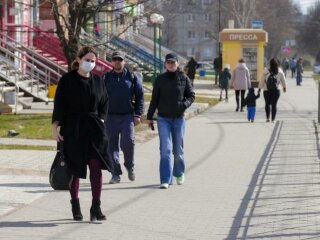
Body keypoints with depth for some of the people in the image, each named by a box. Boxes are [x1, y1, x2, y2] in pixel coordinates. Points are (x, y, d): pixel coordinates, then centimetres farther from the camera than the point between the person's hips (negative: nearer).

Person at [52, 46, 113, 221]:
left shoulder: (98, 80, 7)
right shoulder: (67, 80, -3)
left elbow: (104, 102, 17)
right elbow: (59, 105, -4)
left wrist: (101, 120, 5)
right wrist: (55, 128, -10)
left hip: (94, 129, 2)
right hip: (72, 129, -2)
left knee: (96, 166, -10)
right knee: (74, 169, 4)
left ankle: (96, 207, -6)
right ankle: (75, 206, 17)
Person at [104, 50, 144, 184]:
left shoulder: (132, 77, 6)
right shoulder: (106, 78, 9)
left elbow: (140, 97, 7)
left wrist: (138, 115, -1)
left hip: (127, 116, -2)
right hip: (110, 117, 2)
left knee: (128, 141, -16)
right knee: (112, 145, -1)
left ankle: (130, 166, 9)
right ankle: (116, 174, 5)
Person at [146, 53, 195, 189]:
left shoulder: (184, 79, 2)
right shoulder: (160, 79, 3)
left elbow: (191, 95, 8)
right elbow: (154, 99, 8)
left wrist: (185, 104, -13)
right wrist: (149, 117, 8)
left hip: (179, 118, 0)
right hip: (163, 118, 0)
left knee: (178, 149, 9)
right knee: (165, 149, -9)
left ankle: (179, 174, 33)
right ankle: (165, 180, -9)